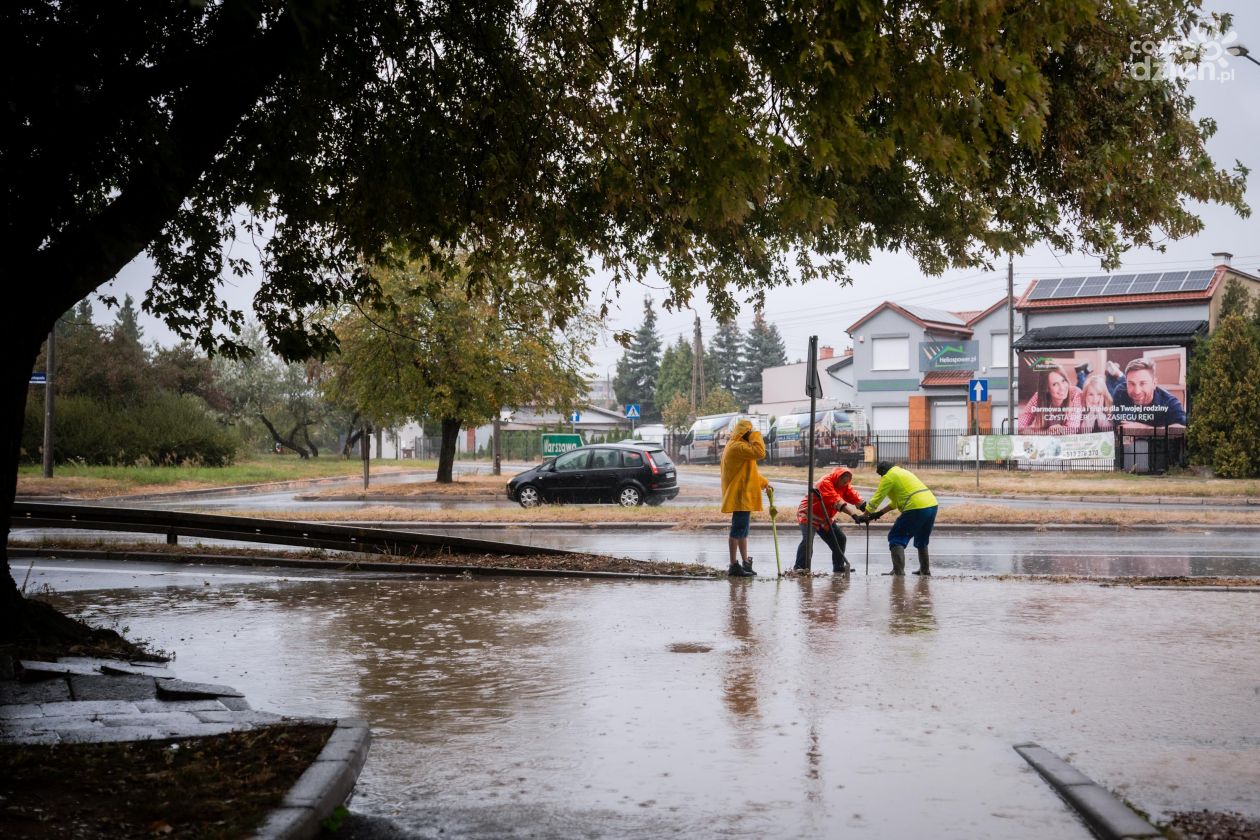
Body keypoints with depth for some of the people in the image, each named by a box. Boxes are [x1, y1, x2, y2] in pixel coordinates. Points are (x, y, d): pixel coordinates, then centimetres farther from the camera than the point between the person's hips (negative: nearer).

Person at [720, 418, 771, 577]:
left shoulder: (739, 446, 20)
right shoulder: (738, 447, -17)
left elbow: (749, 471, 28)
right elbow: (759, 452, -28)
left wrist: (764, 482, 23)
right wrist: (756, 435, -14)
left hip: (743, 495, 11)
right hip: (740, 496, -11)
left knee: (742, 529, 16)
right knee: (738, 529, -9)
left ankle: (746, 563, 24)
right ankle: (734, 566, -8)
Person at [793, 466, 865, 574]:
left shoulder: (845, 486, 2)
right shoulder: (825, 482, -25)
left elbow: (855, 499, -10)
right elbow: (836, 501, -36)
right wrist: (853, 514, -44)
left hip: (826, 519, 8)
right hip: (808, 515, -8)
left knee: (840, 539, 6)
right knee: (808, 539, -26)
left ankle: (839, 568, 16)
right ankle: (800, 567, -25)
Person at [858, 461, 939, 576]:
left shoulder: (888, 477, 0)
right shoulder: (903, 472, 28)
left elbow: (876, 498, -1)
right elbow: (897, 500, 32)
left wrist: (864, 516, 6)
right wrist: (881, 513, 30)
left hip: (916, 509, -9)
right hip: (932, 505, 9)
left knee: (896, 538, -1)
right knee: (922, 540, 27)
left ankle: (899, 571, -11)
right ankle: (925, 571, 33)